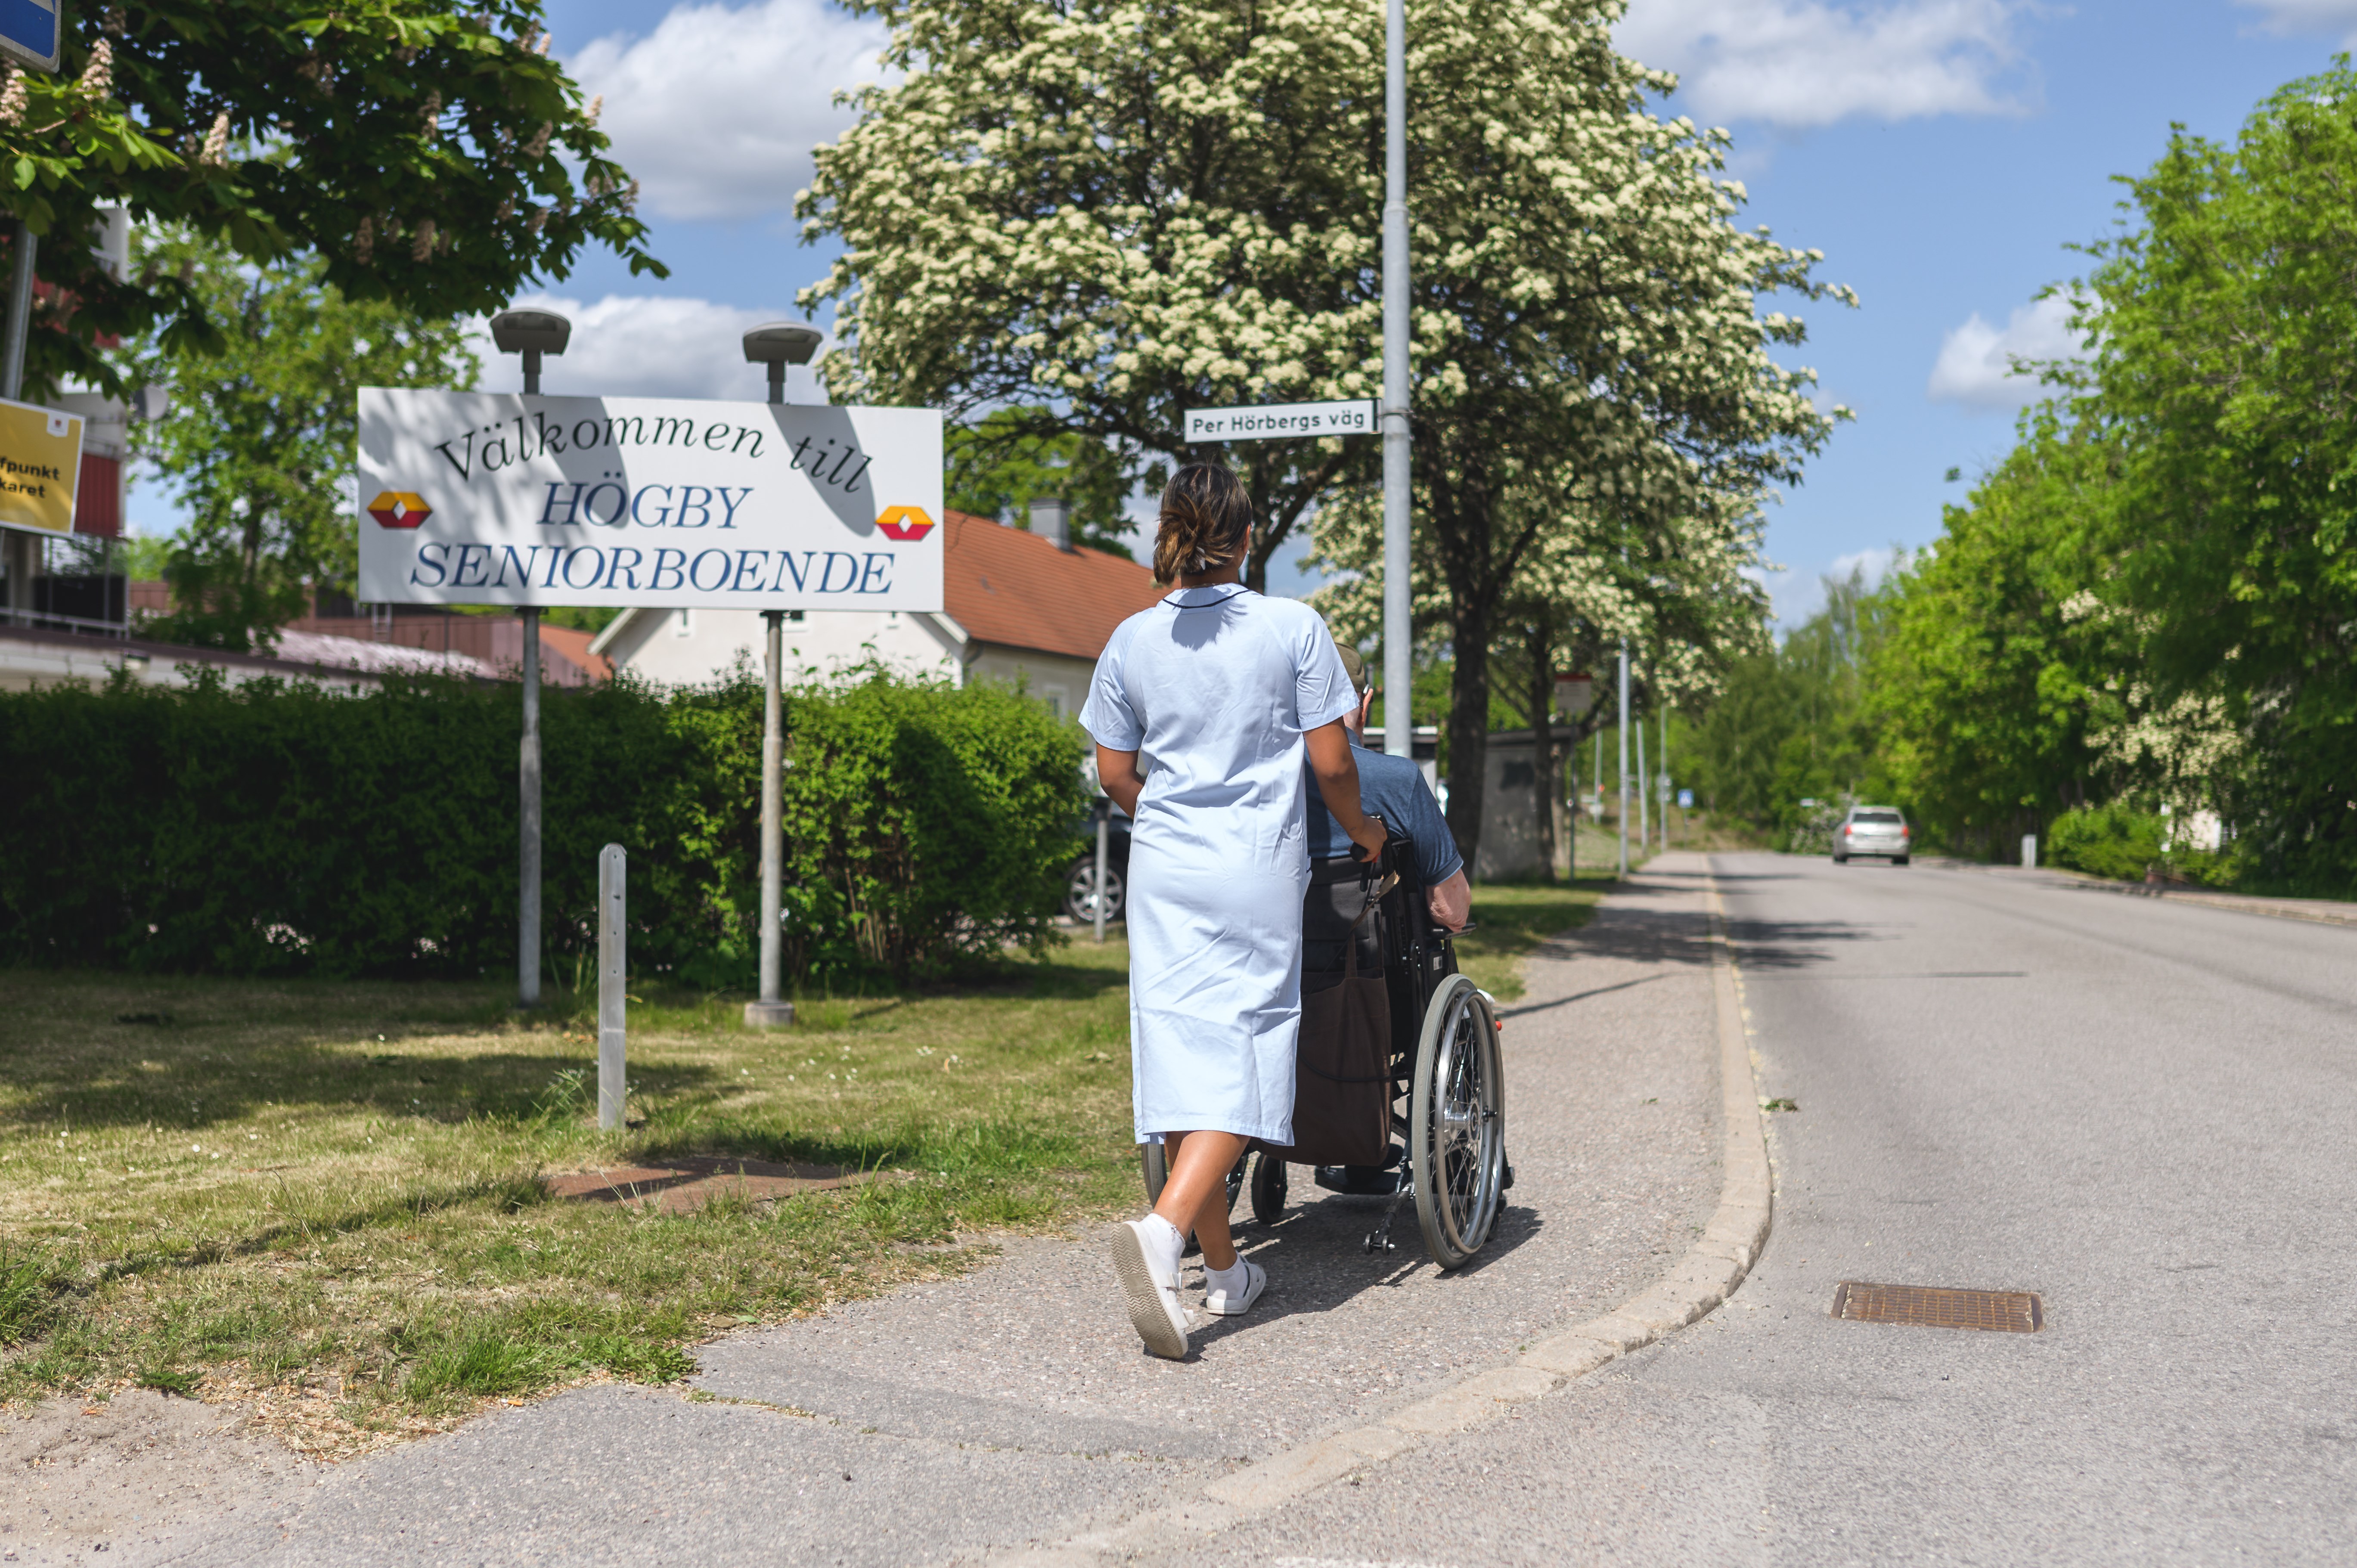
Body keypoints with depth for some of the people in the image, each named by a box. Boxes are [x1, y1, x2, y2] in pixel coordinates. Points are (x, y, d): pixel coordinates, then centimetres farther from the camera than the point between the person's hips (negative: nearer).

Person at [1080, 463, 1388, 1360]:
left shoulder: (1133, 640, 3)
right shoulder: (1293, 628, -5)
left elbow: (1114, 772, 9)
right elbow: (1331, 763, -2)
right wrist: (1362, 832, 16)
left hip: (1165, 870, 4)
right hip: (1259, 872, -3)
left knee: (1185, 1052, 9)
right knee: (1242, 1059, -1)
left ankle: (1224, 1270, 18)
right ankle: (1164, 1229, -23)